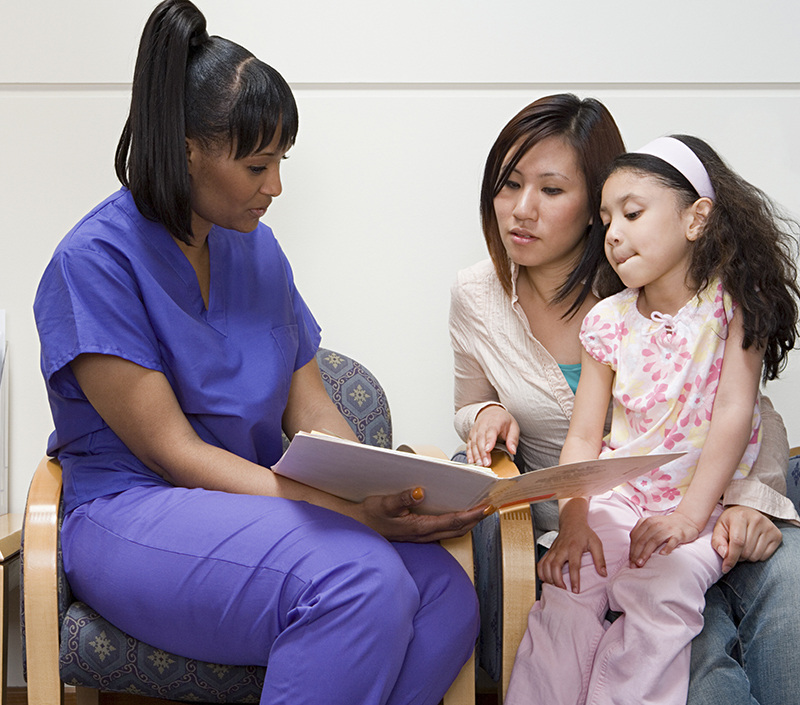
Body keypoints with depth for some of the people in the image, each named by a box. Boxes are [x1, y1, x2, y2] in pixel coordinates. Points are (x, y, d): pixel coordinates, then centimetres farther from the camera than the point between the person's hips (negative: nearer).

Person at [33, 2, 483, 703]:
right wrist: (347, 510, -25)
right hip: (131, 515, -6)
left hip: (259, 502, 7)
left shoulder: (256, 248, 12)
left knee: (448, 596, -23)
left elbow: (311, 409, 11)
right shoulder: (96, 260, -11)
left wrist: (387, 493, -12)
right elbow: (171, 452, -16)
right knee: (362, 579, -34)